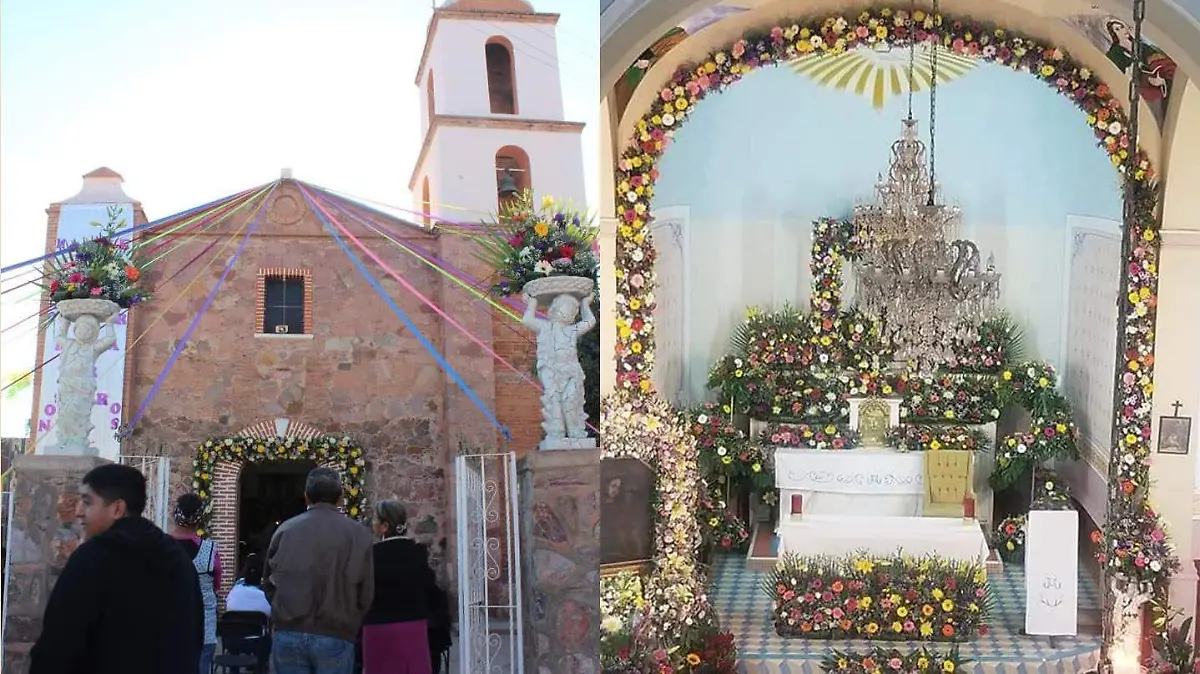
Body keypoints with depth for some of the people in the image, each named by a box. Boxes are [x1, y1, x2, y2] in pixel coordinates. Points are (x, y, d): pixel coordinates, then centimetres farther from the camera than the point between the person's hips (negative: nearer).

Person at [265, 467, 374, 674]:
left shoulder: (285, 530, 4)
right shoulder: (358, 534, -2)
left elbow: (269, 583, 11)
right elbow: (366, 593, -1)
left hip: (288, 633, 2)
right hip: (334, 636, -2)